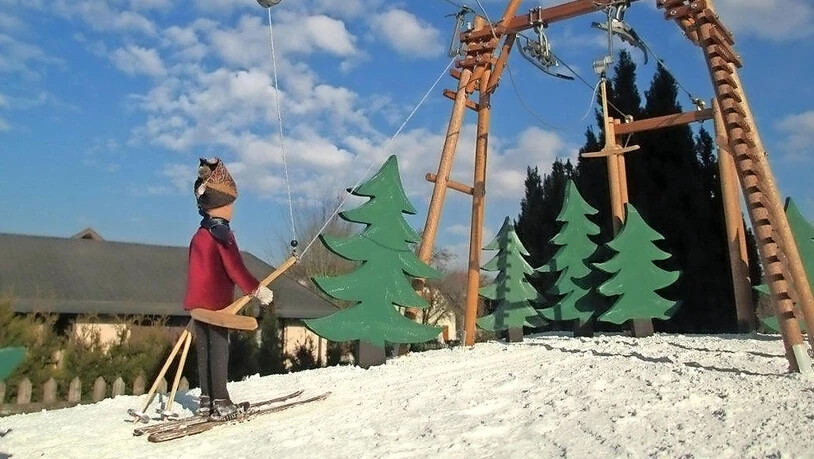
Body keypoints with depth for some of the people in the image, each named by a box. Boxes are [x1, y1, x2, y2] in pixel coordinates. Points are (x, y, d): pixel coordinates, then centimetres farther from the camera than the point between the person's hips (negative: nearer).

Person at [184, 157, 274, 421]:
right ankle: (221, 404, -4)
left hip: (198, 302, 8)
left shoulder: (198, 236, 14)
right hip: (217, 302, -8)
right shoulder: (222, 233, -12)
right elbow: (235, 269, -17)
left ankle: (207, 400, 17)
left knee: (204, 350, 11)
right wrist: (257, 289, -10)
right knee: (219, 350, -6)